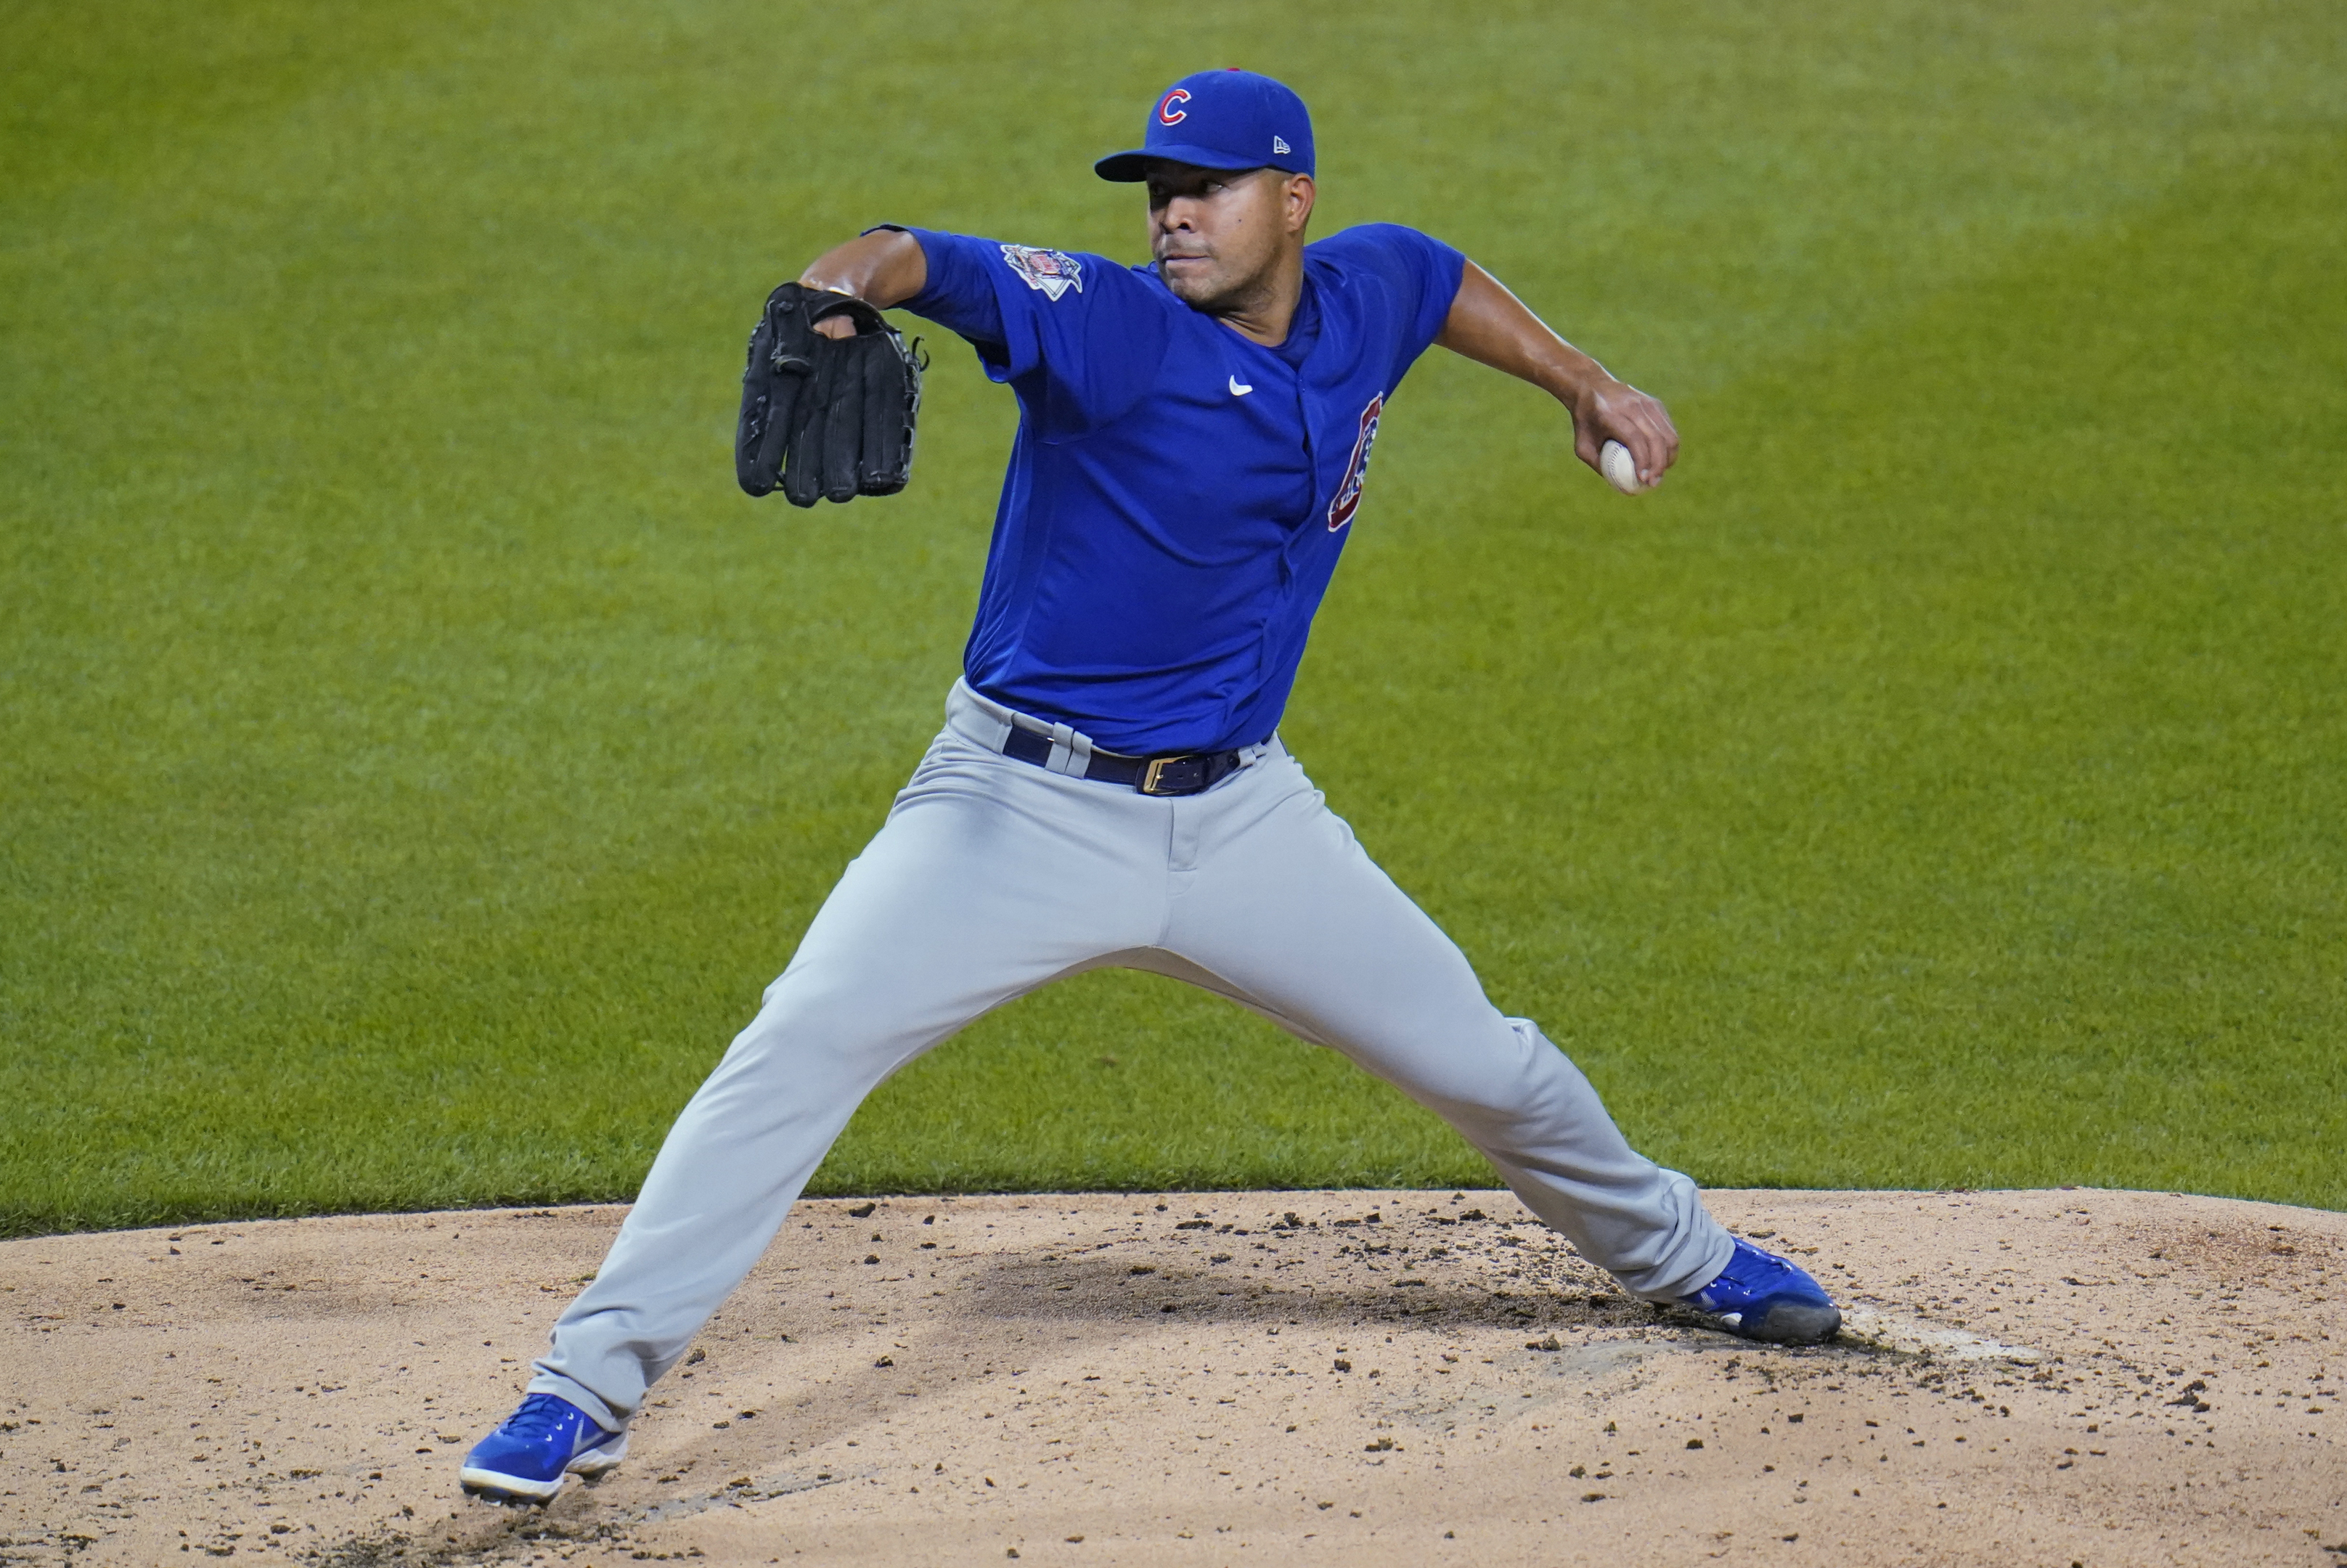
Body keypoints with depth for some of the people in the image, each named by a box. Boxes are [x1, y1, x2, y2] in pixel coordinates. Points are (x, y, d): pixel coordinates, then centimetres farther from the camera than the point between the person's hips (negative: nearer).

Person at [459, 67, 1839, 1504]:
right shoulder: (1108, 325, -17)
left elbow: (1441, 276, 26)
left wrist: (1584, 384, 28)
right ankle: (592, 1385, -17)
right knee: (801, 1046, -21)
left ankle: (1676, 1254, 43)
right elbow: (927, 261, -35)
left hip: (1240, 815, 5)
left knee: (1479, 1062, 13)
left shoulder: (1363, 301, 1)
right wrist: (843, 285, -57)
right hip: (1023, 806, -4)